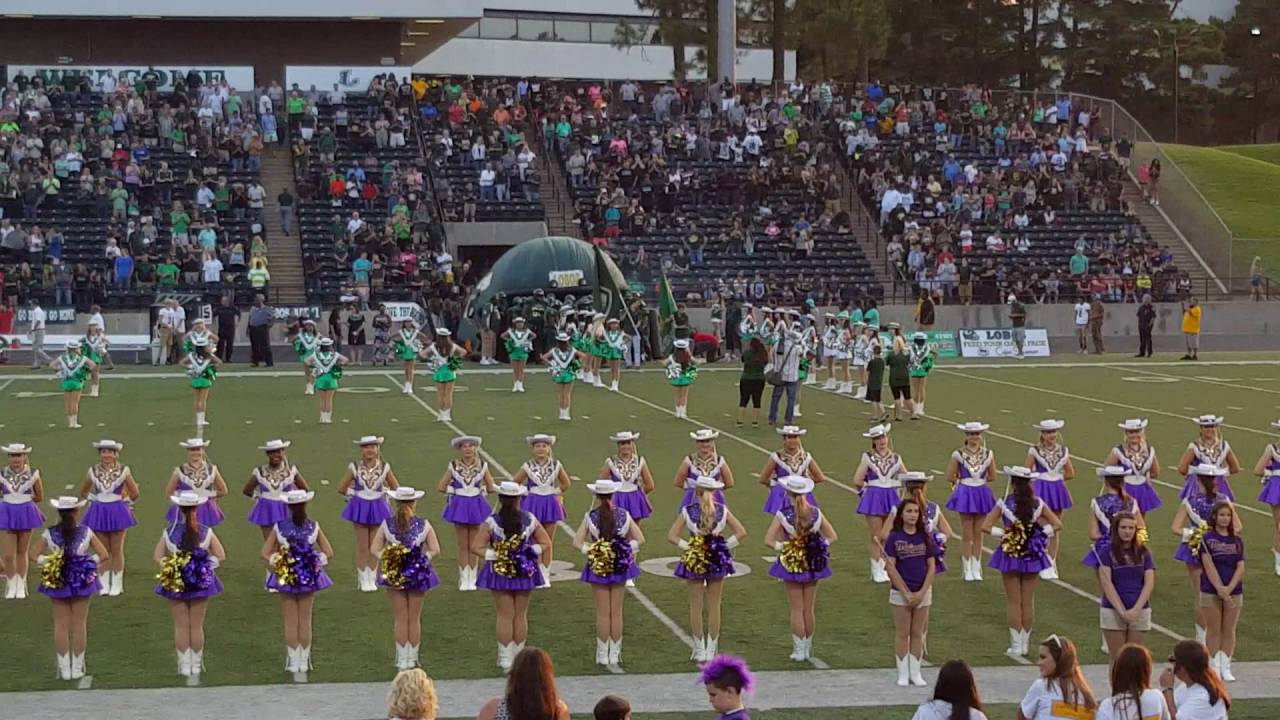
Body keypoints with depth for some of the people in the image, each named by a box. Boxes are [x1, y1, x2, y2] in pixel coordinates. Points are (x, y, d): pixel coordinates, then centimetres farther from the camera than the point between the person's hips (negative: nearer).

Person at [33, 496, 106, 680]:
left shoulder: (50, 533, -7)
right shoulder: (86, 532, -9)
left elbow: (32, 554, -11)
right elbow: (103, 554, -10)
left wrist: (48, 562, -3)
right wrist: (88, 561, -2)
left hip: (58, 581, 0)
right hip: (82, 581, 0)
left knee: (61, 625, 9)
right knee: (80, 624, 9)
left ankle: (64, 668, 11)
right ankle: (77, 668, 13)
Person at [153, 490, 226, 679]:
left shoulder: (169, 532, -9)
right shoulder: (206, 532, -9)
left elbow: (157, 556, -8)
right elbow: (220, 556, -7)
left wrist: (171, 568, 0)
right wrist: (207, 566, 2)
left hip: (175, 582, 0)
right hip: (201, 582, 0)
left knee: (181, 626, 8)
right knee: (197, 626, 9)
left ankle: (185, 666, 10)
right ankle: (196, 665, 14)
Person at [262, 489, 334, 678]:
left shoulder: (279, 527, -9)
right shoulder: (313, 526, -7)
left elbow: (265, 554, -12)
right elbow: (329, 553, -8)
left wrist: (276, 567, 0)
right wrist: (316, 562, 3)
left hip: (286, 577, -1)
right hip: (309, 576, 1)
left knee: (290, 622, 8)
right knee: (306, 621, 10)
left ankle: (294, 663, 11)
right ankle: (304, 664, 14)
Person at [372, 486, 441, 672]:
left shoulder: (387, 524, -9)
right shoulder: (423, 524, -10)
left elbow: (374, 549, -8)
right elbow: (435, 550, -10)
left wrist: (387, 558, -4)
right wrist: (422, 557, 1)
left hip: (394, 574, 0)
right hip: (418, 573, 0)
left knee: (400, 619, 10)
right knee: (414, 619, 11)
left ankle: (402, 659, 13)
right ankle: (412, 658, 16)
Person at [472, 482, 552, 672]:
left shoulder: (492, 522, -14)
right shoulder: (530, 519, -6)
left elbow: (476, 547, -16)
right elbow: (545, 543, 1)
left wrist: (494, 554, -11)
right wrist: (529, 551, -2)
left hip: (500, 572, -2)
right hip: (524, 572, 2)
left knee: (505, 616, 6)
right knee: (521, 616, 13)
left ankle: (506, 660, 8)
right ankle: (519, 657, 19)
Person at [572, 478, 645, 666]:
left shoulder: (590, 517, -12)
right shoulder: (624, 515, -7)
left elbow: (577, 542, -16)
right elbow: (639, 539, -4)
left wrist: (590, 551, -7)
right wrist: (627, 549, 1)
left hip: (598, 567, -1)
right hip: (620, 566, 1)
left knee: (603, 613, 6)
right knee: (617, 613, 9)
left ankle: (603, 655, 10)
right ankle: (615, 654, 14)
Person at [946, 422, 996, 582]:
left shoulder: (988, 454, 0)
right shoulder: (958, 454, -7)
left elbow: (992, 476, 7)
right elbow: (950, 477, -5)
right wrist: (962, 481, 4)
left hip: (982, 494, 2)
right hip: (965, 495, -2)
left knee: (978, 534, 8)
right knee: (967, 535, 2)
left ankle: (976, 569, 15)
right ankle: (968, 570, 9)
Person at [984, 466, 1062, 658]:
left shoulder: (1004, 504, -10)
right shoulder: (1038, 504, -4)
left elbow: (986, 526, -16)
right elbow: (1057, 524, -3)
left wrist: (1003, 534, -7)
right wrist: (1041, 534, 0)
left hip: (1010, 554, -2)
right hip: (1032, 555, 2)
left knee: (1013, 601, 6)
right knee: (1028, 601, 11)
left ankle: (1016, 644, 7)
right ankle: (1025, 642, 17)